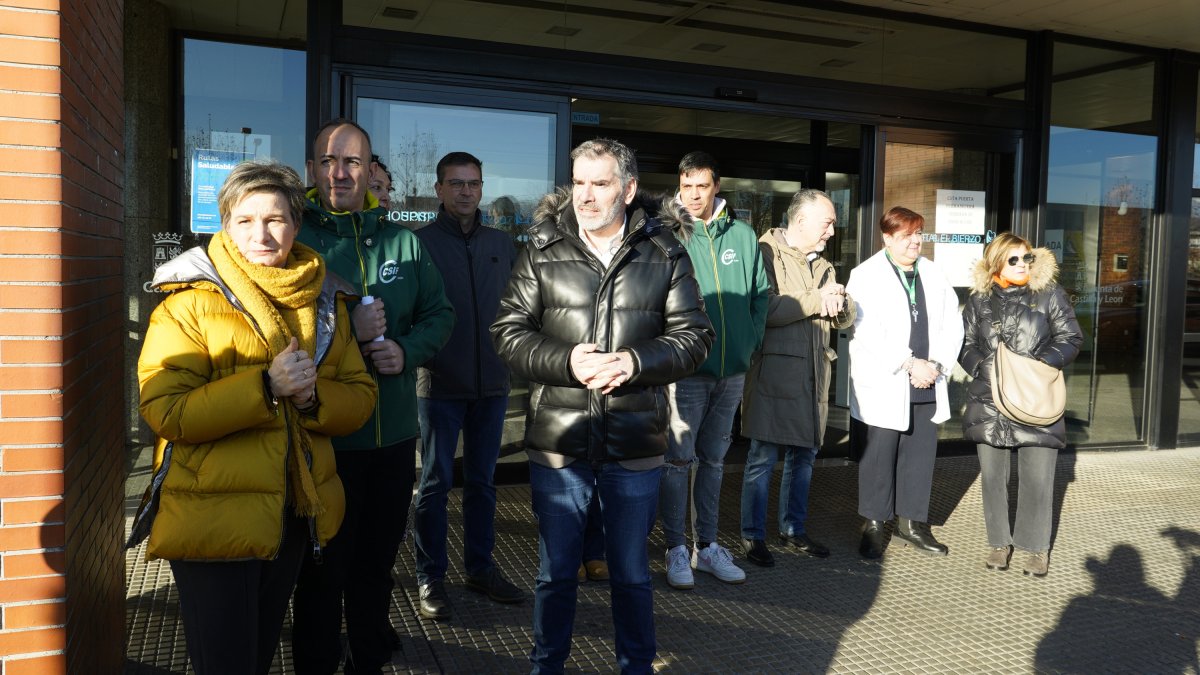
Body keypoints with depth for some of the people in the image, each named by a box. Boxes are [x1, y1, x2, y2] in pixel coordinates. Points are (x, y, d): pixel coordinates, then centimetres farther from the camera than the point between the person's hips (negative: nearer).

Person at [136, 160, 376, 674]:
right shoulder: (191, 300, -9)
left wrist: (312, 397, -17)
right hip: (214, 516, -5)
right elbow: (164, 410, -19)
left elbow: (359, 396, 3)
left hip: (295, 515, 5)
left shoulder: (323, 301, 5)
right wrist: (266, 387, -26)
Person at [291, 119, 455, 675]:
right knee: (323, 569, 8)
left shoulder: (404, 242, 7)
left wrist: (407, 350, -10)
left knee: (377, 563, 20)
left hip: (395, 433, 4)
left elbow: (439, 315, 9)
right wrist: (346, 331, -21)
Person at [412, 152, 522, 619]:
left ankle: (480, 567, 28)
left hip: (491, 383, 4)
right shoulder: (420, 242, -4)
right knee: (435, 483, 6)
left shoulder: (502, 245, 8)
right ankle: (430, 578, 17)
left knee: (482, 480, 14)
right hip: (439, 384, -4)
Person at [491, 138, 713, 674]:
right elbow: (509, 331, -2)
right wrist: (567, 362, -18)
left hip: (635, 444, 0)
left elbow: (694, 335, 0)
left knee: (631, 571, 17)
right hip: (557, 442, 0)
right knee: (555, 570, 15)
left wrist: (636, 361, -17)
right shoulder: (543, 251, 1)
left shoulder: (665, 253, 1)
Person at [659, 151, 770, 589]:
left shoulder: (742, 235, 6)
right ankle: (676, 551, 14)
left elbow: (761, 293, 13)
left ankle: (707, 546, 26)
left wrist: (750, 340, 4)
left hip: (732, 370, 4)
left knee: (713, 460, 14)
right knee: (678, 460, 1)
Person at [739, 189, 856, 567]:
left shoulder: (823, 265, 19)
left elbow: (846, 319, 16)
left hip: (813, 376, 8)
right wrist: (816, 300, -13)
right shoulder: (767, 254, -5)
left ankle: (793, 529, 28)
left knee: (804, 454, 14)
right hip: (774, 372, -7)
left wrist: (838, 302, -6)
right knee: (763, 457, -2)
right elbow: (765, 309, -20)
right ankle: (753, 536, 9)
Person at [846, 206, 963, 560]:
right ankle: (873, 525, 15)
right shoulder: (867, 276, -5)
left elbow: (952, 324, 8)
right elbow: (867, 333, -15)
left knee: (921, 453, 10)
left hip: (927, 382, 5)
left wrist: (936, 364, -7)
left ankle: (912, 521, 23)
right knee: (880, 454, 2)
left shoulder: (934, 274, 11)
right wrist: (909, 364, -15)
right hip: (884, 385, -5)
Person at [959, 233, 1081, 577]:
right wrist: (982, 367, -8)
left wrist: (1042, 363, -12)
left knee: (1037, 479, 0)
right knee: (992, 476, 8)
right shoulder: (980, 300, 8)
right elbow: (964, 343, 9)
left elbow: (1071, 338, 2)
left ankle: (1036, 546, 17)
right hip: (989, 403, 2)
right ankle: (999, 542, 23)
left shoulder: (1050, 294, 3)